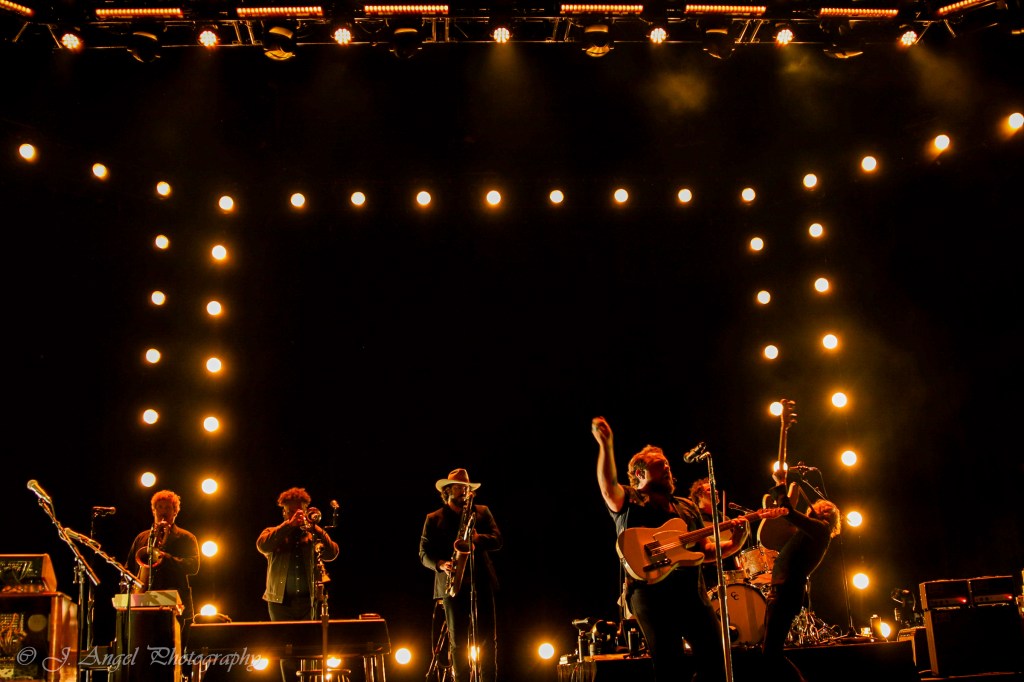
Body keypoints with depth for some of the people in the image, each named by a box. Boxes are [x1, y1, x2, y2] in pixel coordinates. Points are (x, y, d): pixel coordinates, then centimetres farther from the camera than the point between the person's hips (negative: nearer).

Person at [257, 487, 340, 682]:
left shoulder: (313, 535, 11)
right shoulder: (274, 533, 10)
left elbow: (332, 554, -5)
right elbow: (262, 545, -13)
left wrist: (314, 527, -14)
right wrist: (289, 524, -18)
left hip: (308, 601, 1)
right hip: (281, 601, -1)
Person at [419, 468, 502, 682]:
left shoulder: (482, 512, 15)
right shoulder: (433, 519, 10)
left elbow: (497, 540, 4)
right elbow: (424, 553, 4)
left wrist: (477, 538, -16)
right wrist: (441, 564, -16)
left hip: (481, 581, 2)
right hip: (452, 583, -1)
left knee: (488, 638, 0)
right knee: (457, 640, 0)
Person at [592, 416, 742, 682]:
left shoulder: (687, 506, 24)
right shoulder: (628, 501, 6)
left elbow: (706, 548, 19)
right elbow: (608, 487, -17)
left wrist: (731, 544, -2)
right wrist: (605, 445, -30)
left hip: (692, 590, 5)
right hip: (651, 591, -5)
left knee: (715, 658, 1)